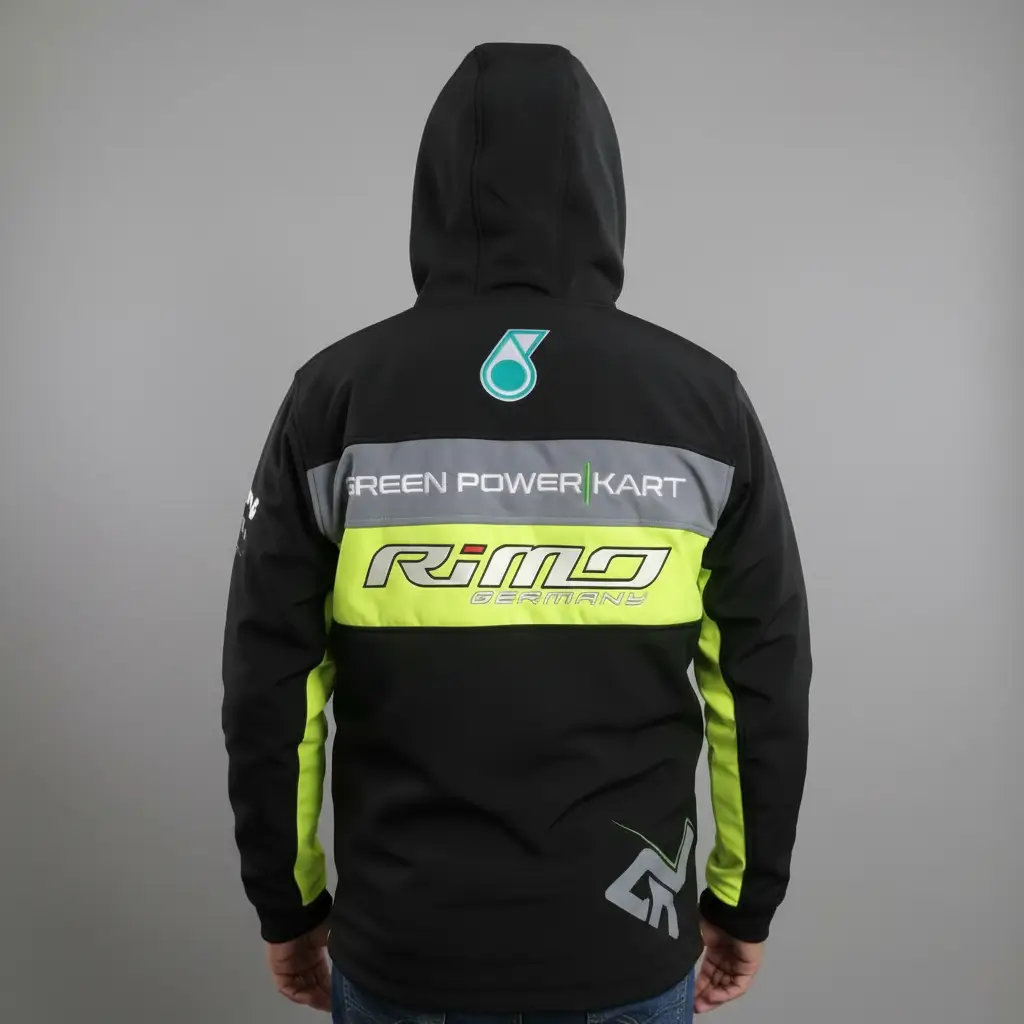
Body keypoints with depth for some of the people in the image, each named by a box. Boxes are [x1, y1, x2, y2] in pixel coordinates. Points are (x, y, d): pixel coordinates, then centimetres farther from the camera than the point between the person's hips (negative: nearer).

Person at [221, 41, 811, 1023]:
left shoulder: (336, 395, -12)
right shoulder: (703, 399, -10)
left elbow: (270, 687, -8)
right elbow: (766, 688, -5)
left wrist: (288, 903, 7)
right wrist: (742, 901, 9)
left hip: (400, 942, 0)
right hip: (628, 942, 1)